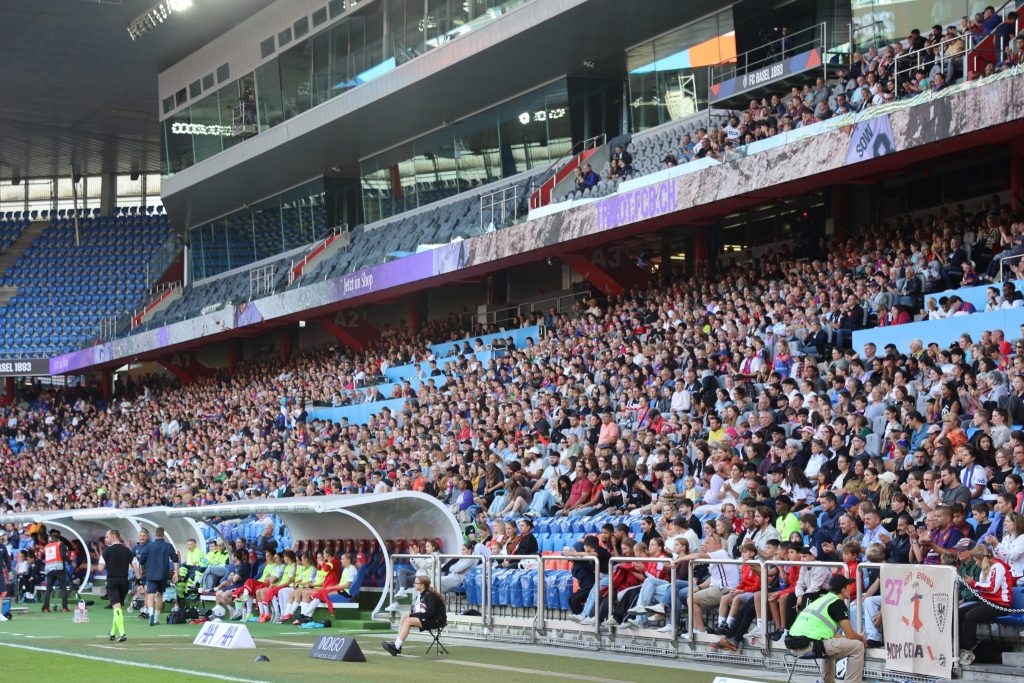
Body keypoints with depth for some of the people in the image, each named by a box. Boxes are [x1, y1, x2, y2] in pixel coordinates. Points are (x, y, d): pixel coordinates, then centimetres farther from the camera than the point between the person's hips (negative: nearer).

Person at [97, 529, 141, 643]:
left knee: (116, 607, -12)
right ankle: (113, 633, 30)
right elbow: (136, 567, 1)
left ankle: (122, 633, -27)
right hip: (124, 581, 4)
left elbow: (100, 568, -8)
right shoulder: (127, 550, 7)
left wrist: (108, 564, 13)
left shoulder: (107, 550, -4)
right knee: (119, 607, 19)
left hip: (112, 581, -4)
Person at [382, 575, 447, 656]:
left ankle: (396, 647, -24)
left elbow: (430, 613, -22)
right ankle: (397, 645, -16)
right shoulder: (420, 596, 10)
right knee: (404, 618, -8)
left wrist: (412, 615, -18)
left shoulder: (430, 595, -15)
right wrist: (410, 614, -10)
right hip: (426, 619, 8)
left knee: (408, 620, -23)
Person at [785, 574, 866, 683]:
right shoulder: (838, 603, 0)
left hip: (796, 646, 9)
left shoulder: (822, 600, 25)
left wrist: (857, 636, 33)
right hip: (811, 645, -9)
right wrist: (861, 638, 20)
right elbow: (850, 635, -1)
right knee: (857, 647, 0)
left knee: (830, 643, 38)